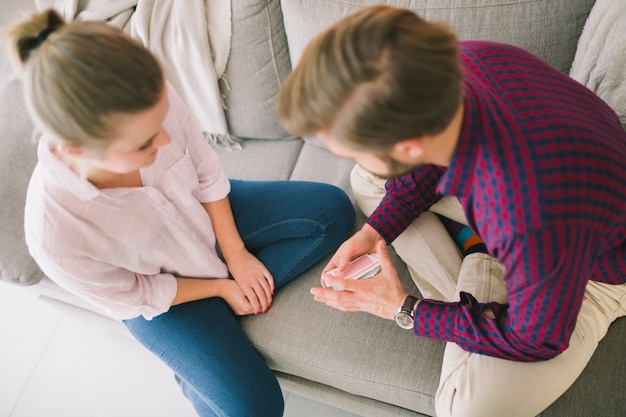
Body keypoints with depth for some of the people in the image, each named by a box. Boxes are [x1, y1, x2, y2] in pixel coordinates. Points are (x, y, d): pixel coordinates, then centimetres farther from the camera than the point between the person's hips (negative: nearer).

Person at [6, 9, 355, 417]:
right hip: (160, 293, -4)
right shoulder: (57, 239, -39)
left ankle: (243, 294, 1)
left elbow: (206, 170, -11)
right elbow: (137, 297, -18)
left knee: (334, 210, -1)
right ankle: (199, 377, 22)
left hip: (211, 212, 4)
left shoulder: (154, 101, -33)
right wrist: (221, 286, -9)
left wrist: (235, 253, -7)